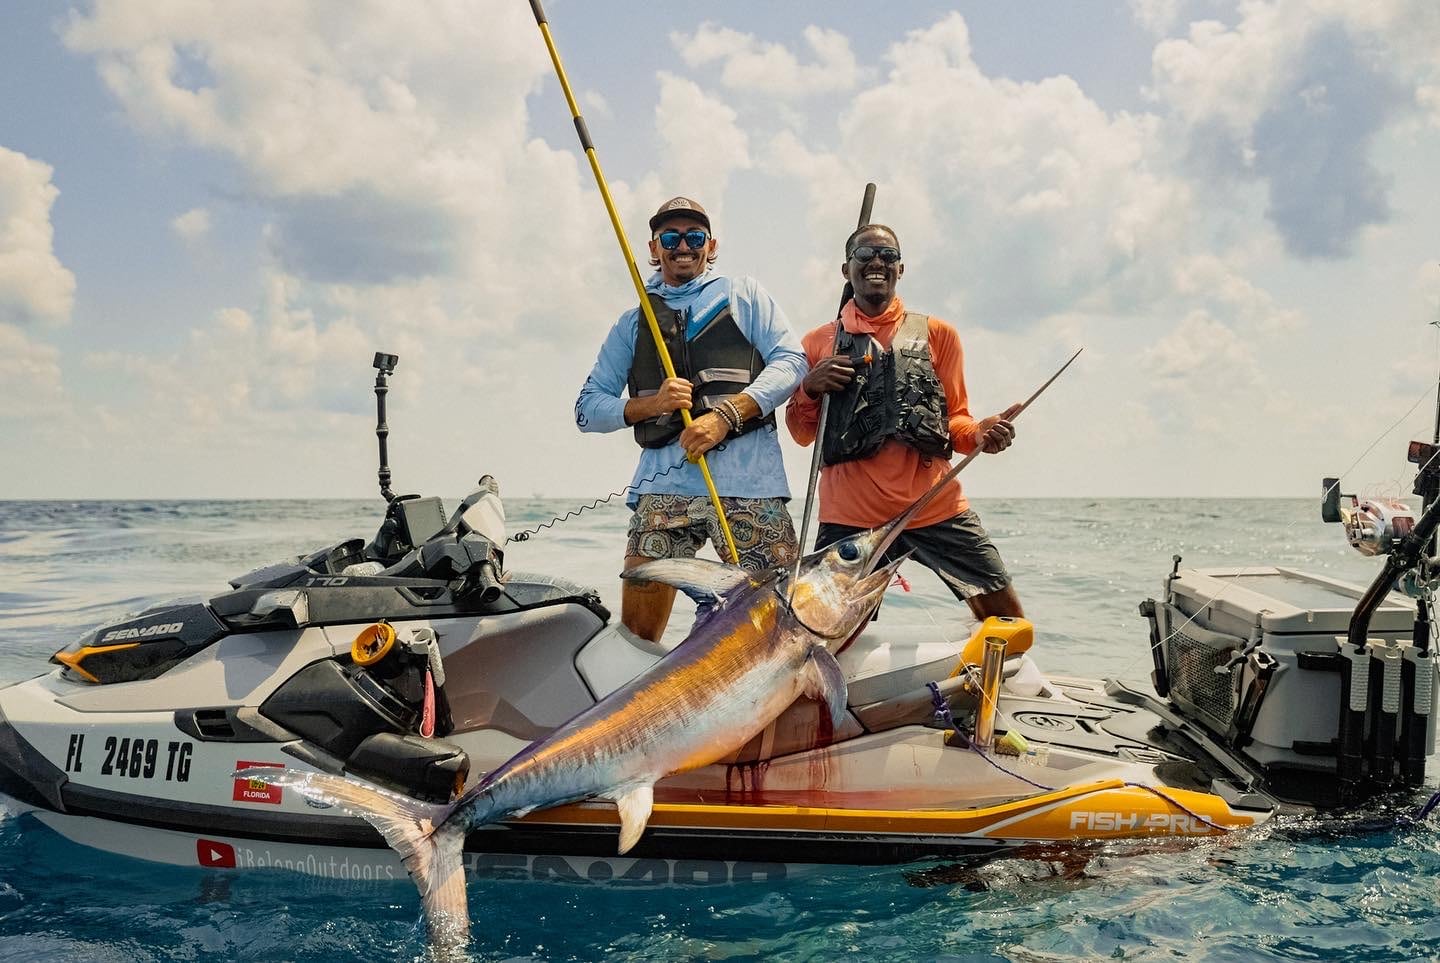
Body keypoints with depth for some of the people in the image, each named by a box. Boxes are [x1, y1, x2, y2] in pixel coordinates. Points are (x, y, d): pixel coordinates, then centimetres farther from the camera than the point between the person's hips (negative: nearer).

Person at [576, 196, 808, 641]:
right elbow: (588, 407, 18)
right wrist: (650, 404, -3)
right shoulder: (633, 322, 24)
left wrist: (725, 414, -11)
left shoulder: (743, 295, 18)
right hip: (664, 481, 2)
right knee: (636, 636, -4)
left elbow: (791, 361, 4)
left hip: (747, 476, -1)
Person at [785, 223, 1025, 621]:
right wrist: (809, 389, -6)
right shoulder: (818, 343, 12)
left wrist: (979, 433, -10)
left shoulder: (936, 334, 13)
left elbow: (955, 418, 13)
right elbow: (802, 433, 14)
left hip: (936, 508, 1)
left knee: (1006, 615, -2)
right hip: (850, 514, -1)